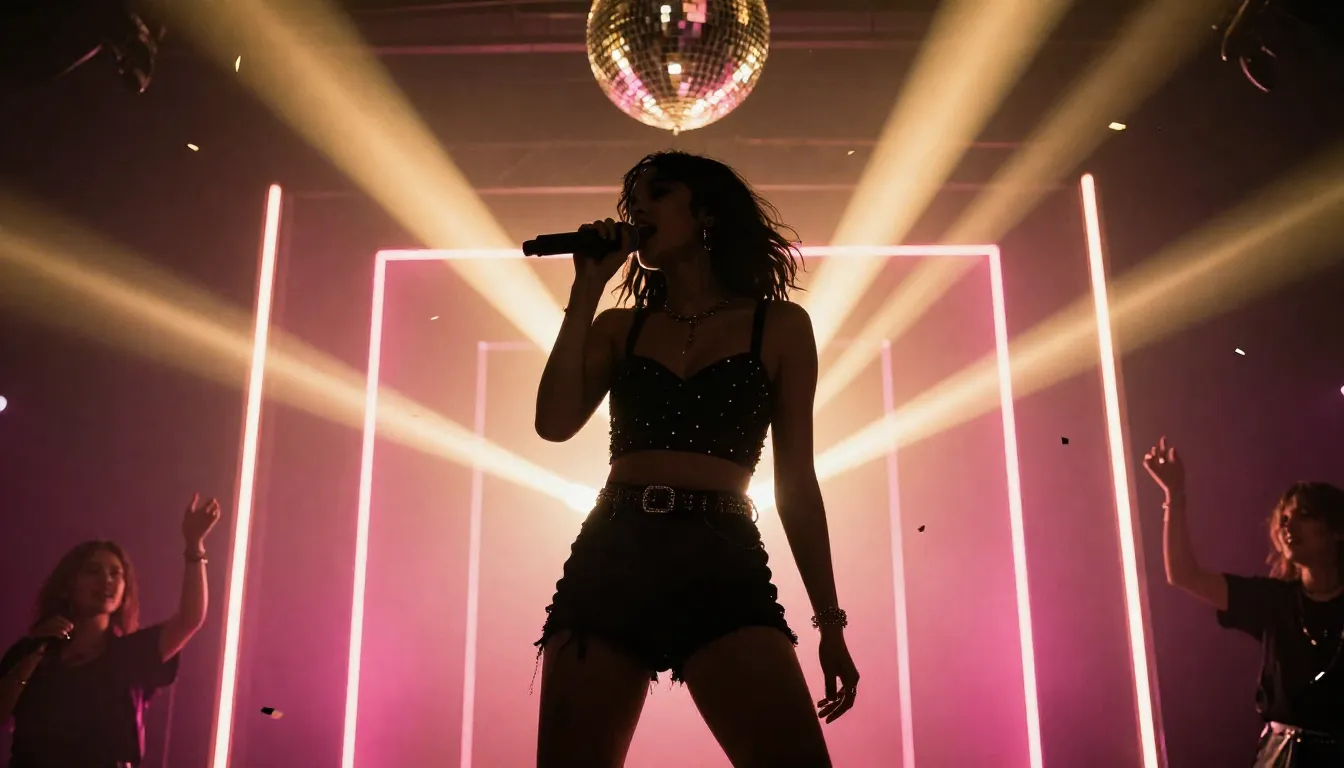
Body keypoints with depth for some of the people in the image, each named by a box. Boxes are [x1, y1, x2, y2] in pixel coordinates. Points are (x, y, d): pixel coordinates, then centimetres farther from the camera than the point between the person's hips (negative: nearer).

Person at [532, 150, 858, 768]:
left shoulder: (780, 326, 10)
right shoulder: (619, 328, 16)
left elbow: (796, 482, 9)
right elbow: (555, 423, -1)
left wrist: (830, 622, 7)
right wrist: (586, 288, 3)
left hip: (724, 564, -2)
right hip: (608, 560, 3)